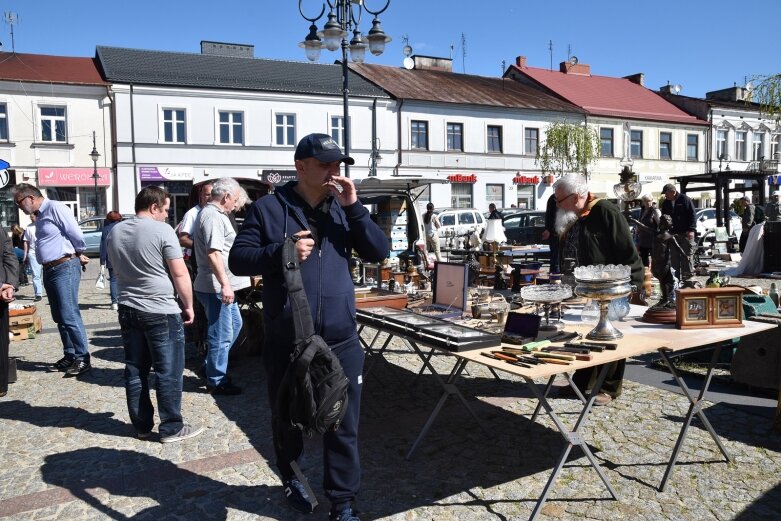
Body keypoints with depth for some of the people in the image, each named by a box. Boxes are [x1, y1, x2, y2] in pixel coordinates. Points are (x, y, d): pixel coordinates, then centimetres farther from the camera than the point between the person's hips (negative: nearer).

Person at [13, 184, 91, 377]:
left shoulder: (55, 208, -12)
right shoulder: (40, 216, 18)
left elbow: (76, 234, -16)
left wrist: (78, 254, 1)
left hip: (65, 268, -10)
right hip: (50, 270, 10)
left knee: (69, 316, -9)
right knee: (59, 317, 13)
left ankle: (82, 358, -3)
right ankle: (69, 355, 22)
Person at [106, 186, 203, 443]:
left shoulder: (115, 231, 9)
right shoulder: (162, 230, -12)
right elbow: (180, 273, -13)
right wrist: (188, 305, -3)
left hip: (128, 309, 7)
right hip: (161, 312, -7)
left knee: (135, 371, 13)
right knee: (168, 372, 2)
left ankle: (142, 425, 23)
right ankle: (171, 428, 9)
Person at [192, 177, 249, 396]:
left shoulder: (214, 214, 17)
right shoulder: (213, 217, -17)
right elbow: (213, 253, -26)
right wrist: (225, 284, -27)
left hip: (222, 286, 11)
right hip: (216, 286, -11)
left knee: (235, 324, 21)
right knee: (221, 335, -2)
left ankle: (210, 365, 30)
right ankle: (216, 381, 10)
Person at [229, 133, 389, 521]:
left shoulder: (342, 208, 6)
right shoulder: (269, 208, -4)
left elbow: (378, 253, 0)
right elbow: (238, 260, -5)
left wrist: (353, 207, -11)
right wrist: (282, 251, -22)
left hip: (340, 341, 2)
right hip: (286, 343, -2)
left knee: (344, 424, 9)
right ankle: (290, 478, 44)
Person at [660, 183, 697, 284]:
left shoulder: (685, 200, -4)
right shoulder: (666, 203, 12)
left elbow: (692, 215, -7)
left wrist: (691, 230, -15)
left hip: (686, 234, -6)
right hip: (672, 234, 6)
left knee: (687, 257, -4)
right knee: (674, 258, 6)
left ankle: (688, 277, 1)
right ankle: (678, 278, 13)